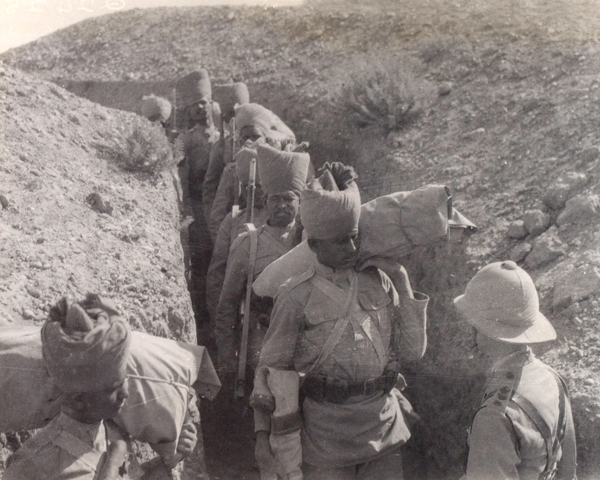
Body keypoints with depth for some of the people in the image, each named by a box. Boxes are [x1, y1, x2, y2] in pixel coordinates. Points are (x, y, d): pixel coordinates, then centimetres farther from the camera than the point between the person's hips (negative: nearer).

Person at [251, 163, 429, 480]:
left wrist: (402, 282, -3)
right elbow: (271, 368, -2)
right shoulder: (297, 297, -8)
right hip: (326, 435, -3)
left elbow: (412, 351, 0)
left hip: (385, 427, 4)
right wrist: (262, 433, -7)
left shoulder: (378, 281, 3)